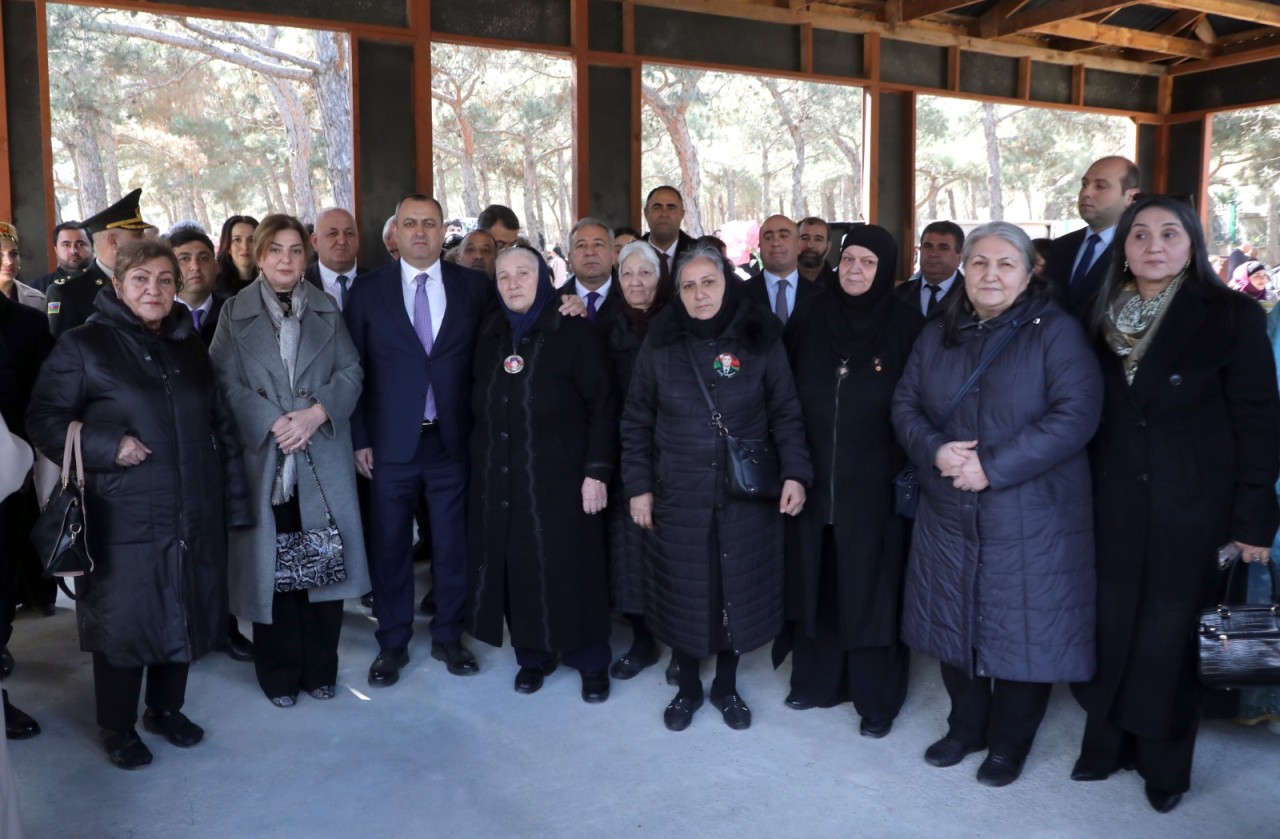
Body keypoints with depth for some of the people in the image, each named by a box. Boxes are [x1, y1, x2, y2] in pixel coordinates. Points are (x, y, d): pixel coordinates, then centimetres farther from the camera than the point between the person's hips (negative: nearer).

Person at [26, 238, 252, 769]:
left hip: (192, 516, 5)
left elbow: (222, 428, 11)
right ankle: (118, 727, 25)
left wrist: (233, 502, 7)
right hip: (124, 518, -4)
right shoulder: (83, 345, -4)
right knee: (123, 620, 6)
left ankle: (166, 707, 34)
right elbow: (44, 420, -6)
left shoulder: (191, 348, 11)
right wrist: (106, 447, -20)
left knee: (183, 612, 14)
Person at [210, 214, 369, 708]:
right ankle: (279, 673, 20)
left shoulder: (327, 309, 10)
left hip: (324, 458, 2)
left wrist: (316, 414, -13)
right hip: (264, 457, -1)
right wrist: (273, 423, -16)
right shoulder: (235, 313, 5)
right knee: (271, 564, 4)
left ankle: (320, 668, 20)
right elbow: (227, 383, -4)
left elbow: (350, 372, 3)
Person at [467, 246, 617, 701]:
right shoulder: (489, 335, 10)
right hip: (499, 477, 4)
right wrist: (481, 459, 5)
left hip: (559, 475, -4)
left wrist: (597, 471, -14)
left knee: (568, 568, 2)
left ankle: (591, 662, 18)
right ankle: (533, 655, 24)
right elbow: (481, 404, 12)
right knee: (517, 567, 8)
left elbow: (603, 405, -8)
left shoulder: (575, 332, -5)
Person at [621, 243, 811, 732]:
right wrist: (638, 486, 0)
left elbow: (786, 413, 1)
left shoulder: (760, 340, -2)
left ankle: (726, 687, 32)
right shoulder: (660, 344, -1)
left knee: (738, 591, 10)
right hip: (679, 496, 0)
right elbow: (636, 421, 4)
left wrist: (795, 472, -10)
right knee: (683, 593, 9)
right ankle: (688, 687, 31)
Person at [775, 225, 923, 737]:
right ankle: (816, 678, 31)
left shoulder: (906, 324, -5)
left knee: (870, 588, 6)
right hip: (813, 478, 3)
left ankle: (877, 697, 22)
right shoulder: (809, 316, 3)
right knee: (814, 581, 13)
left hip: (874, 483, -3)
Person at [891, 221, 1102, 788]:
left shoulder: (1057, 332, -7)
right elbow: (905, 404, 7)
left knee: (1021, 630, 5)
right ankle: (965, 727, 36)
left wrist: (992, 466, -21)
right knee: (955, 624, 14)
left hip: (1030, 519, -4)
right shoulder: (937, 335, 9)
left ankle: (1009, 743, 28)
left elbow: (1075, 416, -16)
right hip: (949, 515, 4)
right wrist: (935, 450, -14)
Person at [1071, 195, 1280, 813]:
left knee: (1170, 637, 8)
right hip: (1113, 507, 3)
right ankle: (1106, 744, 30)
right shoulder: (1103, 318, 4)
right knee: (1110, 628, 11)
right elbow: (1087, 415, 8)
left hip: (1190, 511, -3)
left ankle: (1165, 763, 28)